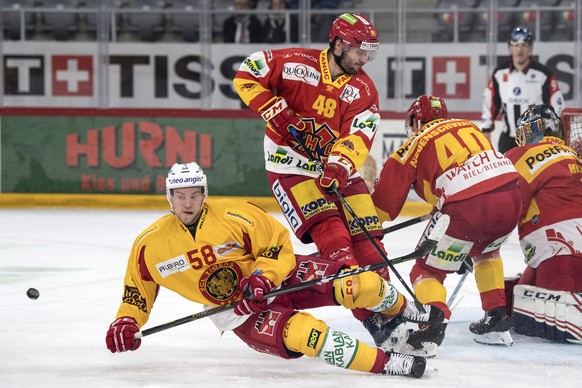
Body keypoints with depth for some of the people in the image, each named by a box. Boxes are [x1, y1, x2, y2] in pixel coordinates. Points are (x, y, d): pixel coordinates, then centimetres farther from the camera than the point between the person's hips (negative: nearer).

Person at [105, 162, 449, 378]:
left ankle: (405, 310, 17)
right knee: (298, 333, -33)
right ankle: (387, 364, -29)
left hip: (276, 278, 0)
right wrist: (126, 322, -9)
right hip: (239, 313, 0)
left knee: (357, 284, -17)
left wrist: (262, 278, -24)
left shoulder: (233, 216, -15)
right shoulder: (150, 245, -9)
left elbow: (277, 242, -9)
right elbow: (139, 287, 6)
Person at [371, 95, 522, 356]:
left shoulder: (416, 144, 13)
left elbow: (387, 200, 11)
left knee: (429, 269, 7)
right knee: (485, 251, 35)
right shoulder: (469, 127, 28)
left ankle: (431, 328, -19)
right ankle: (497, 321, 32)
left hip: (467, 207, -6)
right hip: (511, 197, 6)